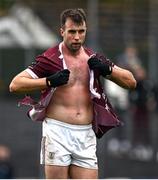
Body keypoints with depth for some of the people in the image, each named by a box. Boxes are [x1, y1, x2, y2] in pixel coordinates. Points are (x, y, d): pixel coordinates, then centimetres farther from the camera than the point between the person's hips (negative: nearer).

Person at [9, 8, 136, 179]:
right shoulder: (50, 58, -1)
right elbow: (15, 85, -6)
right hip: (57, 132, -4)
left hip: (86, 135, 4)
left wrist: (108, 69, -4)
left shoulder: (93, 58, 12)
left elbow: (131, 82, 14)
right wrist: (49, 81, -18)